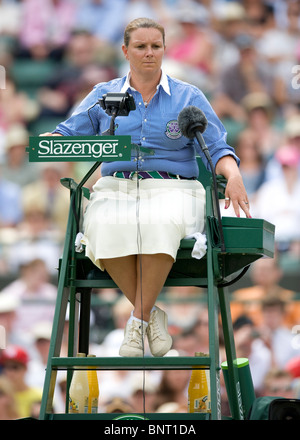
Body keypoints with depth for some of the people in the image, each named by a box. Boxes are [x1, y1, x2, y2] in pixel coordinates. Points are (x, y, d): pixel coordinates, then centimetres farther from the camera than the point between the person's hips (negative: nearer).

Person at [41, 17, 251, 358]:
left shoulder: (188, 97, 12)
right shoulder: (103, 95, 17)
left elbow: (216, 147, 6)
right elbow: (68, 135, 12)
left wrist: (233, 175, -16)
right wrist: (45, 142, -12)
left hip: (171, 189, -1)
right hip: (116, 187, 1)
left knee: (158, 226, -39)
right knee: (108, 228, -36)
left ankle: (138, 318, -27)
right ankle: (151, 315, -21)